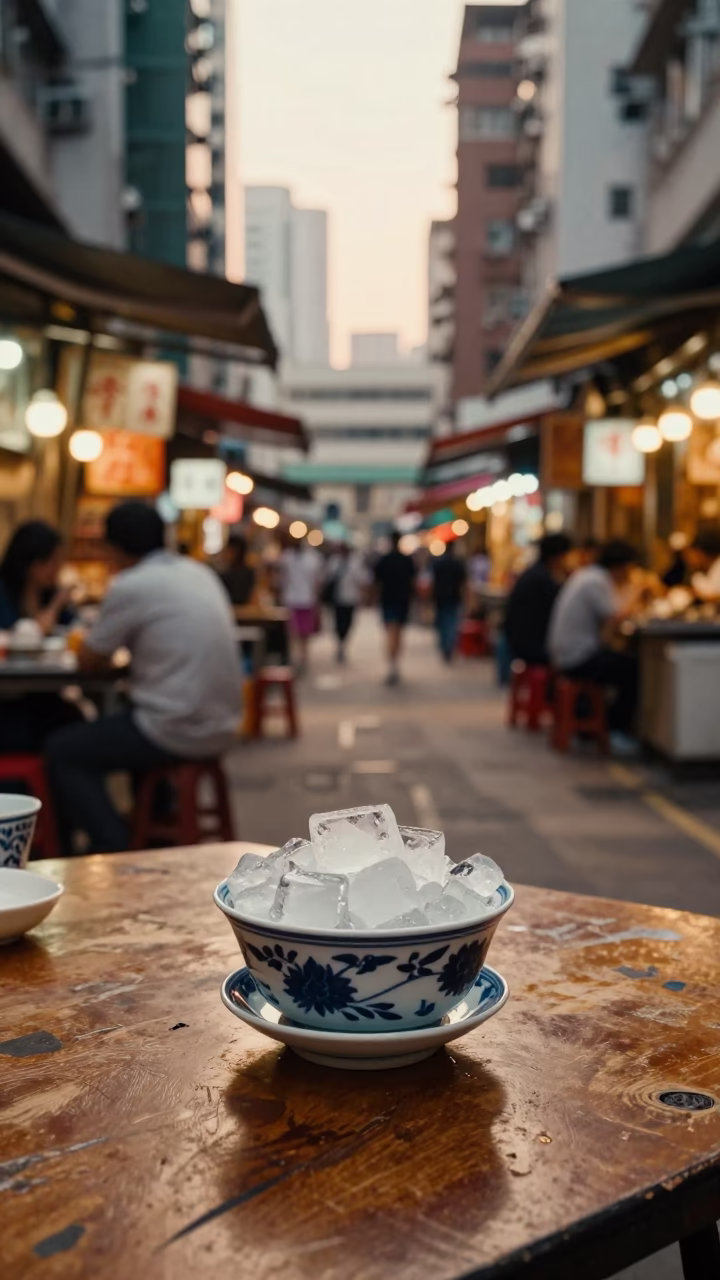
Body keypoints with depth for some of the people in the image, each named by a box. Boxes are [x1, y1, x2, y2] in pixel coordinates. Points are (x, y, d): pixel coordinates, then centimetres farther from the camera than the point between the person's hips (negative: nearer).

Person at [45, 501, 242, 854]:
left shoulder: (130, 586, -13)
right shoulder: (202, 574, 9)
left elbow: (89, 662, -3)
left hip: (176, 732, -8)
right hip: (221, 728, 8)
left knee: (62, 752, 9)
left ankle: (113, 848, 2)